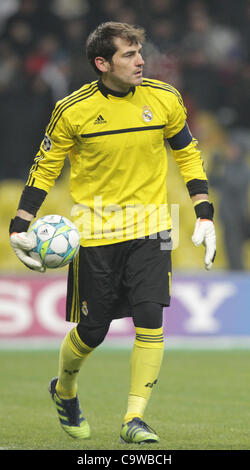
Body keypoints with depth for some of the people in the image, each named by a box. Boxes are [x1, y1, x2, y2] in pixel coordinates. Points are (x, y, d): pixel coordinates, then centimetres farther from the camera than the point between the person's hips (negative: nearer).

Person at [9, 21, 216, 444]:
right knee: (91, 331, 4)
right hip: (94, 230, -1)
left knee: (150, 320, -15)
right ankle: (64, 390, 36)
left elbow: (187, 154, 12)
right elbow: (45, 168, 3)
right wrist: (20, 227, -6)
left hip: (148, 227, 1)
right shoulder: (72, 110, -8)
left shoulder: (164, 99, -2)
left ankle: (134, 419, -7)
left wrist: (204, 215, 6)